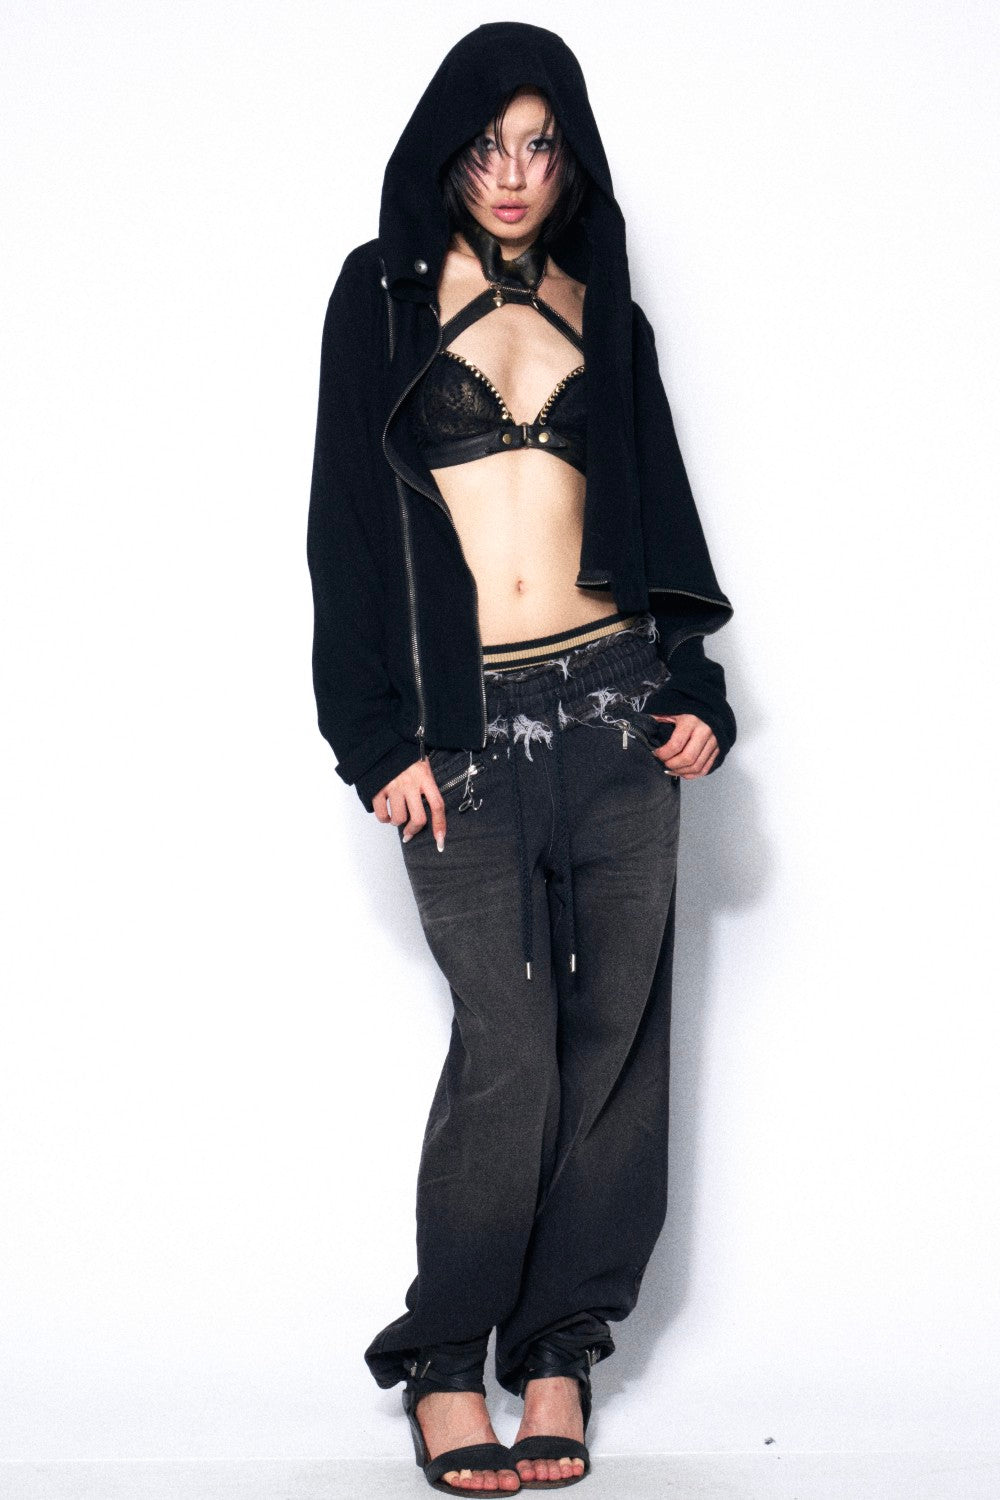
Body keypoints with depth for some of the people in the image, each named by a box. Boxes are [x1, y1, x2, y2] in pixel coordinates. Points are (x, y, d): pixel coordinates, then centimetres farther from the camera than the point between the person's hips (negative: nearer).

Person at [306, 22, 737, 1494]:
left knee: (615, 1031, 2)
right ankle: (446, 1361, 6)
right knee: (510, 1050, -10)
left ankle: (559, 1345, 15)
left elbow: (659, 503, 17)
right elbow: (348, 517, 1)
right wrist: (380, 737, -6)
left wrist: (698, 687, 3)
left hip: (614, 699, 3)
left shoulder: (603, 310, 14)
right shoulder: (387, 294, 6)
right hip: (460, 721, -3)